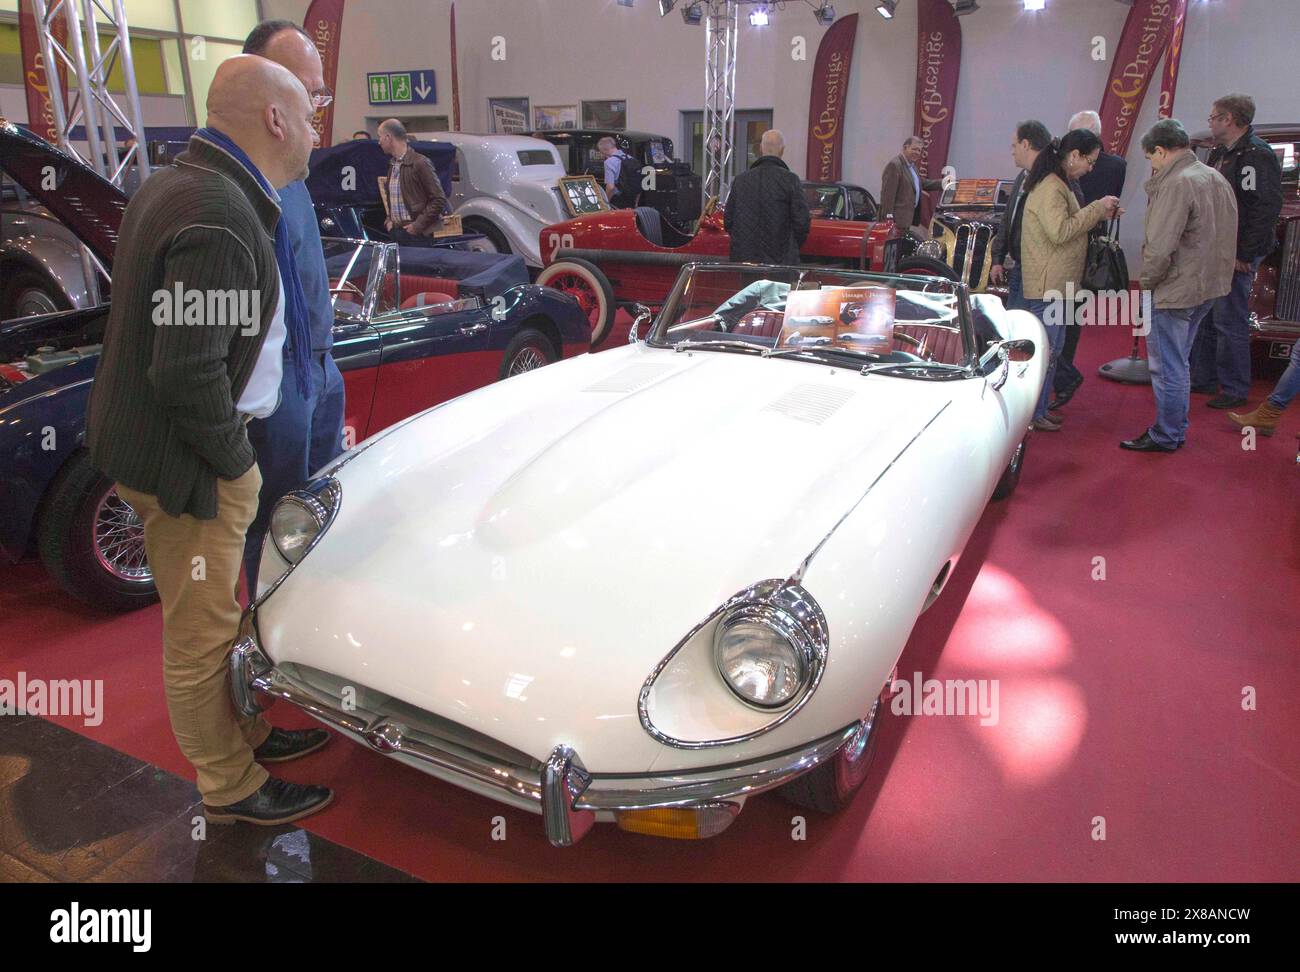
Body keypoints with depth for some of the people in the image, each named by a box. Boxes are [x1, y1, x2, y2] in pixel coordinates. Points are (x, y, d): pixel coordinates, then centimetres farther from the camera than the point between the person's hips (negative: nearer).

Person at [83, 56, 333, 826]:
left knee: (212, 617, 23)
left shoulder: (179, 183, 7)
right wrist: (236, 460, -14)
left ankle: (238, 734, 42)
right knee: (202, 631, 6)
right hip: (182, 461, -10)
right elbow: (187, 374, -28)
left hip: (149, 435, 10)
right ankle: (231, 787, 25)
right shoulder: (218, 221, -25)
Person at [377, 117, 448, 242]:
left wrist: (418, 225, -15)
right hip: (395, 234, 7)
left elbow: (439, 200, -12)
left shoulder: (419, 163, -9)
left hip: (417, 236, -7)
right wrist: (388, 221, 12)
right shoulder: (392, 166, 16)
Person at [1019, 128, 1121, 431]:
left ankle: (1040, 408, 23)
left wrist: (1101, 214, 8)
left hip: (1059, 283, 11)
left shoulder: (1058, 184, 17)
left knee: (1052, 349, 15)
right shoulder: (1050, 187, -16)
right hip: (1048, 284, -11)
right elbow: (1060, 231, -24)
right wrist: (1097, 208, -16)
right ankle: (1033, 414, 1)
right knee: (1044, 350, -6)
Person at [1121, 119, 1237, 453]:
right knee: (1179, 363, 20)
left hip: (1174, 291, -9)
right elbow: (1221, 235, 16)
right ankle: (1177, 428, 30)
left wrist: (1147, 282, -9)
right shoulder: (1216, 179, 11)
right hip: (1207, 287, 9)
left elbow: (1160, 247, -25)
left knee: (1168, 368, 1)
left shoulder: (1176, 184, -19)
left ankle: (1165, 436, 11)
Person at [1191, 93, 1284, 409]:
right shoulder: (1220, 153, 15)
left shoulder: (1257, 155, -15)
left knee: (1229, 322, -4)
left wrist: (1245, 255, -21)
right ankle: (1203, 379, 25)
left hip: (1236, 255, -9)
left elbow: (1265, 208, -21)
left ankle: (1235, 390, 6)